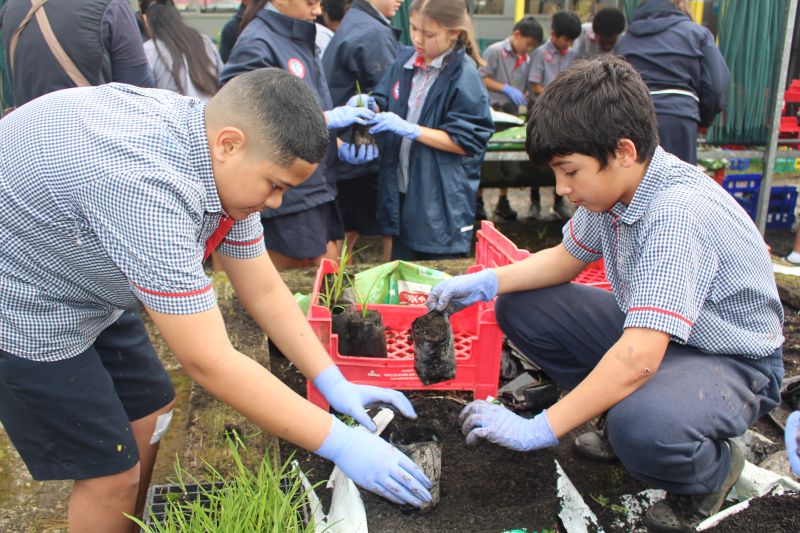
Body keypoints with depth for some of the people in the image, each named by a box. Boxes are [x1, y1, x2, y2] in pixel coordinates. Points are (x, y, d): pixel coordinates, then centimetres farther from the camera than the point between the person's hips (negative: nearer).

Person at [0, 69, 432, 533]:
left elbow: (264, 290, -3)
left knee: (149, 412, 14)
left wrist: (334, 383, -8)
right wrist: (339, 443, -28)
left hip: (90, 294, 8)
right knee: (113, 474, 0)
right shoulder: (148, 185, -38)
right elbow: (209, 361, -35)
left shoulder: (222, 161, -11)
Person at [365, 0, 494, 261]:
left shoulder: (464, 77, -15)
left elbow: (466, 142, -16)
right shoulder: (404, 61, 3)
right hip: (401, 190, 6)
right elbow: (384, 102, 14)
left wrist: (409, 129, -21)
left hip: (441, 200, -6)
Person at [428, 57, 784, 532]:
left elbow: (638, 359, -39)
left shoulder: (678, 213, -34)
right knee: (519, 307, -1)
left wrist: (539, 430, -32)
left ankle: (713, 469, -1)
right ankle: (621, 417, 11)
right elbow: (567, 258, 9)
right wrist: (486, 281, -7)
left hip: (732, 361, -8)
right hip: (652, 333, 8)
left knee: (642, 429, -39)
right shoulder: (613, 185, -9)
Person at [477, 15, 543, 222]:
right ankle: (478, 201, 11)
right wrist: (506, 89, -19)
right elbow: (482, 79, -12)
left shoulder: (527, 59, 7)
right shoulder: (495, 51, -9)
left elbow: (525, 88, 13)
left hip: (512, 114, 5)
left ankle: (503, 202, 19)